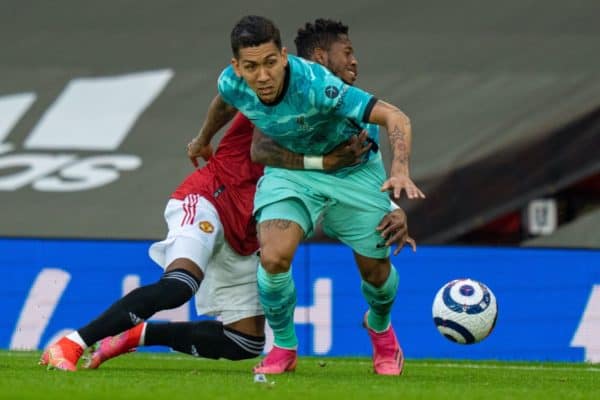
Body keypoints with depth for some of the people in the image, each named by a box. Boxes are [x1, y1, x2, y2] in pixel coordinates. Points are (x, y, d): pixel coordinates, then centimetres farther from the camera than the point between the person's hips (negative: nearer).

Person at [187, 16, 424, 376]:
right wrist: (205, 138, 28)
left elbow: (395, 117, -41)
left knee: (375, 270, 7)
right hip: (290, 168, 2)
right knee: (273, 258, -21)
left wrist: (400, 170, -58)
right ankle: (284, 347, 4)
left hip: (352, 168, -2)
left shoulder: (314, 84, -38)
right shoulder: (232, 83, -22)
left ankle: (380, 328, 43)